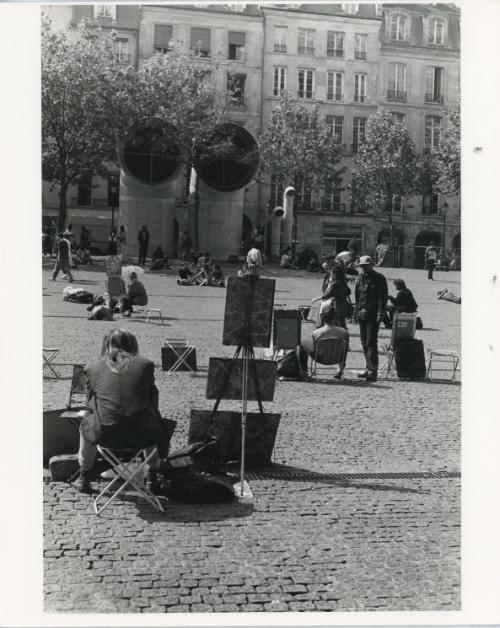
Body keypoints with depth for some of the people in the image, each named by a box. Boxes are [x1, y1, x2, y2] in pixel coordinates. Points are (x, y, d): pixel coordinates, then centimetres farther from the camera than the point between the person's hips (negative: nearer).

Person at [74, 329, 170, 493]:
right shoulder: (145, 365, 2)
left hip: (105, 435, 1)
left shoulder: (92, 367, 4)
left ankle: (84, 478, 42)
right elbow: (153, 400, 9)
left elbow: (90, 403, 14)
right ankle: (153, 477, 42)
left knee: (86, 423, 34)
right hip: (141, 436, 0)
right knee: (156, 423, 34)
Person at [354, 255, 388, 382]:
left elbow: (383, 296, -9)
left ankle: (373, 370, -11)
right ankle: (369, 368, 21)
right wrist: (357, 311, 12)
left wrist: (380, 312, -17)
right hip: (361, 314, 7)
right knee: (364, 342, 11)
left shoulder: (379, 279, -5)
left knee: (371, 342, -11)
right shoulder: (360, 278, 14)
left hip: (373, 315, -7)